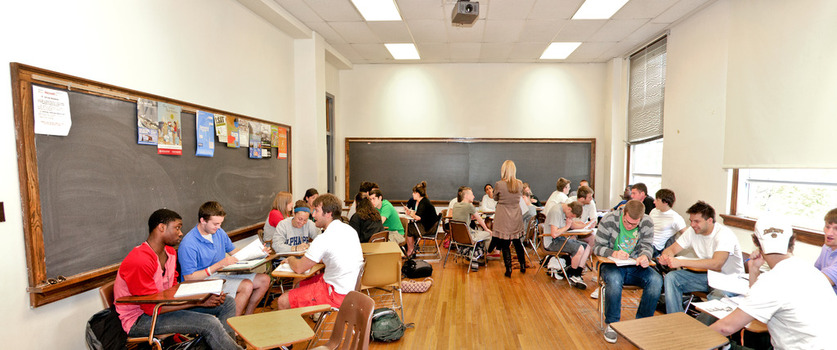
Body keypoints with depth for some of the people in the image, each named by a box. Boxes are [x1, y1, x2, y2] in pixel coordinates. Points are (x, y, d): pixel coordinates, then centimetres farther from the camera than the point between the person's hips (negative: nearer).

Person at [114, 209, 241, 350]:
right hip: (139, 320, -9)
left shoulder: (170, 252, 5)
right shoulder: (139, 261, -25)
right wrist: (198, 301, -22)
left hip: (164, 305, 9)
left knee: (227, 304, -2)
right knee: (210, 323, -27)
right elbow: (152, 307, -24)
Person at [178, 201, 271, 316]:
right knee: (247, 286, -29)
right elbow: (189, 278, -19)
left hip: (223, 273, 8)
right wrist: (219, 265, -24)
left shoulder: (219, 232, 3)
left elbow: (234, 251, 16)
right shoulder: (188, 244, -19)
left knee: (264, 280, -3)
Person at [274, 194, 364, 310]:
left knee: (282, 302, -3)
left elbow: (299, 268, -12)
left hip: (337, 294, -9)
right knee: (299, 284, 23)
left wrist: (291, 259, 10)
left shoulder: (324, 239, -22)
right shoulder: (349, 229, 3)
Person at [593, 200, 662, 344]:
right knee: (614, 279, -36)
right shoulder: (608, 220, -13)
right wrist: (614, 253, -30)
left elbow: (646, 246, -1)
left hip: (635, 267, 3)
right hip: (612, 265, -3)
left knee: (656, 280, -26)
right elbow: (597, 247, -9)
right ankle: (611, 324, -14)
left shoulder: (647, 223, -4)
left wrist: (645, 256, -26)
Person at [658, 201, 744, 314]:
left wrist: (681, 262, -39)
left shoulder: (724, 234, -21)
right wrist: (665, 257, -26)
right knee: (671, 277, -16)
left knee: (718, 294, -37)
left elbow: (716, 264, -35)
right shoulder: (692, 231, -3)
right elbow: (672, 249, -1)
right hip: (707, 275, 6)